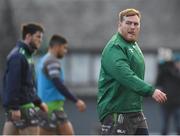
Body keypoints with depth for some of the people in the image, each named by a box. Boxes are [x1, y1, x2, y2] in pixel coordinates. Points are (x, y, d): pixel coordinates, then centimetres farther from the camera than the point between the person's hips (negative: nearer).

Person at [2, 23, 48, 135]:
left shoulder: (26, 55, 19)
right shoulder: (18, 56, -14)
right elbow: (12, 83, -21)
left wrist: (38, 102, 23)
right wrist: (14, 107, -24)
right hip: (21, 106, -10)